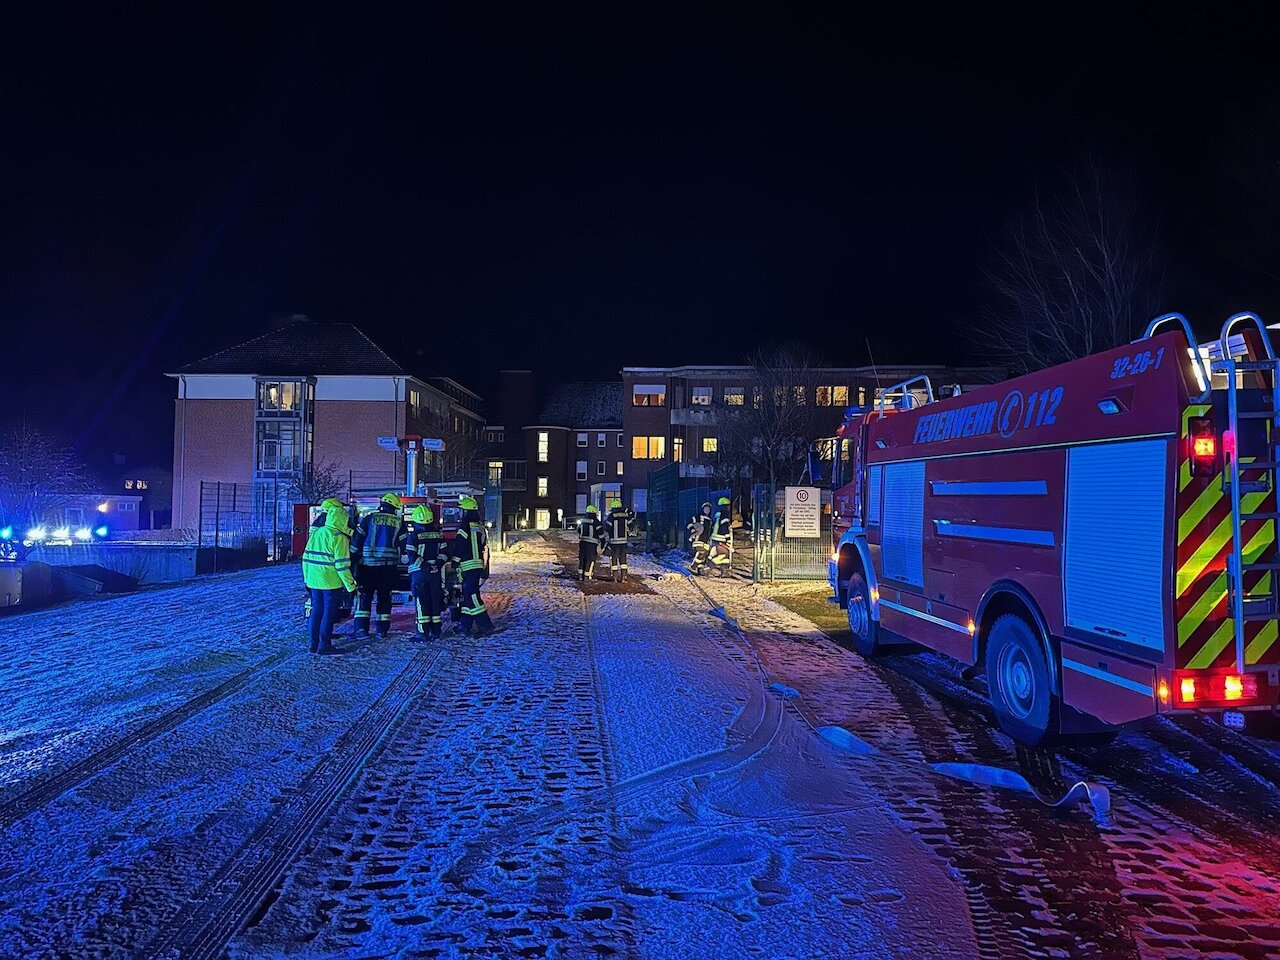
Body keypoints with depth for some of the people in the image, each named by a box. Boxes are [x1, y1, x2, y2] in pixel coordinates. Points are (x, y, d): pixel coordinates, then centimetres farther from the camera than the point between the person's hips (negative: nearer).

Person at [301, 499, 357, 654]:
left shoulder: (316, 532, 10)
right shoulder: (339, 537, -13)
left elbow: (306, 557, 14)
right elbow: (342, 564, -16)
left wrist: (307, 579, 22)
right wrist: (351, 586, -11)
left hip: (313, 581, 7)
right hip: (331, 582, -7)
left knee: (317, 610, 14)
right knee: (329, 612, 1)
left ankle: (314, 643, 18)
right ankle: (325, 645, 3)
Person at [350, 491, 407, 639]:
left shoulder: (369, 519, 2)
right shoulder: (399, 523, 5)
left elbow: (357, 540, 0)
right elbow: (404, 545, 5)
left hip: (368, 564, -1)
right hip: (389, 566, 1)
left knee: (364, 596, 6)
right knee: (384, 597, 10)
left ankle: (361, 628, -1)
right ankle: (382, 630, 10)